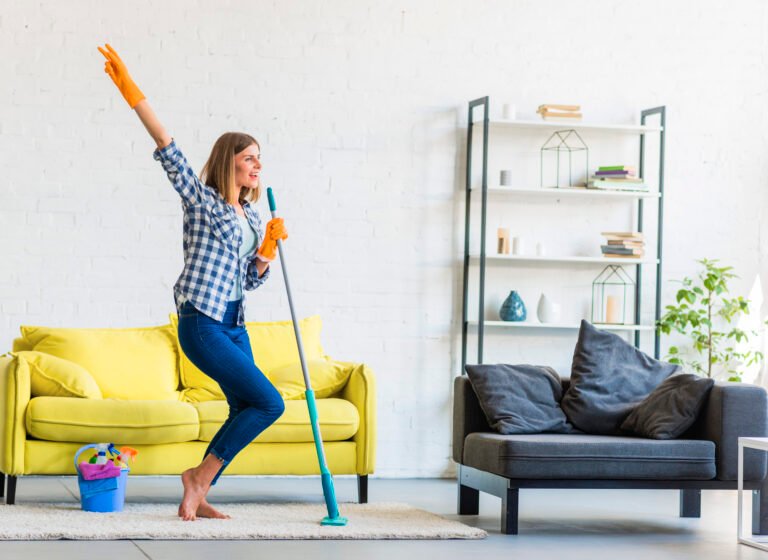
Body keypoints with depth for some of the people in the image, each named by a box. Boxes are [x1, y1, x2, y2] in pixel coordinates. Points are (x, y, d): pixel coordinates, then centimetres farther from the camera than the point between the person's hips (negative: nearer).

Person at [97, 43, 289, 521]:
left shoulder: (251, 217, 14)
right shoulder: (201, 200, -4)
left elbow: (254, 280, 15)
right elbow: (167, 148, -14)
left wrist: (271, 244, -1)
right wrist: (132, 92, -21)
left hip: (234, 325, 8)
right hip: (202, 323, -8)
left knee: (245, 412, 7)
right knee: (270, 403, -13)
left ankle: (196, 498, 15)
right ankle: (200, 477, 0)